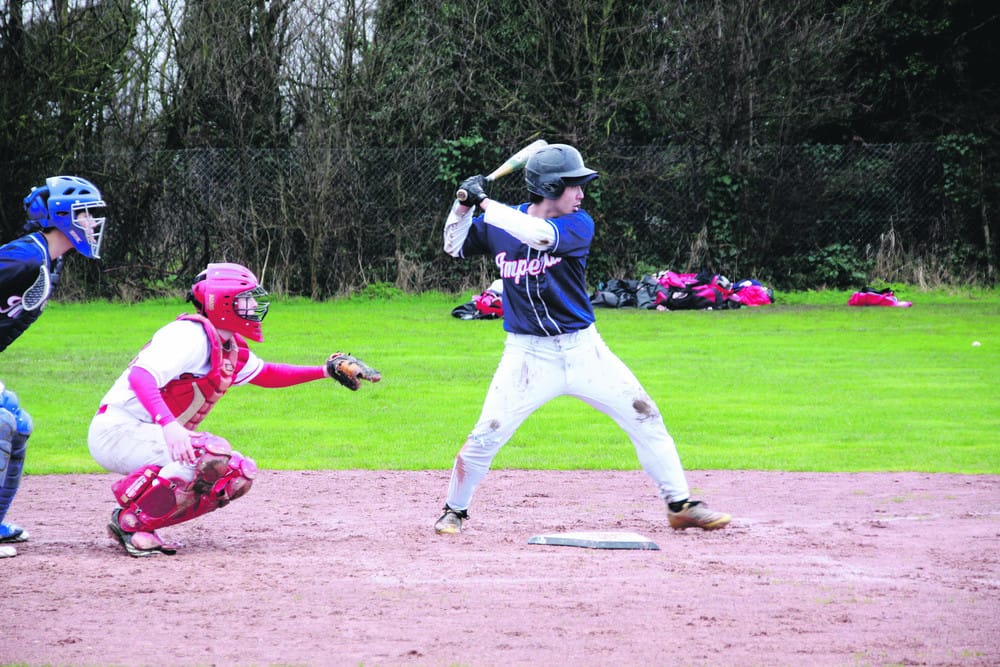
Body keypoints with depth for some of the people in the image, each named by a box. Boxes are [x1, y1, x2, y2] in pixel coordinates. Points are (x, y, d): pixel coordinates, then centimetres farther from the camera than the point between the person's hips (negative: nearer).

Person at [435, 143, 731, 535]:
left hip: (582, 349, 0)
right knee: (485, 437, -8)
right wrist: (464, 205, -6)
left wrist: (485, 203, -25)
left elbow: (540, 235, -28)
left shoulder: (579, 225, -8)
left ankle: (680, 505, 9)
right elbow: (454, 247, 12)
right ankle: (454, 510, 14)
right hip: (527, 355, 0)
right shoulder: (500, 225, 0)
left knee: (644, 416, -2)